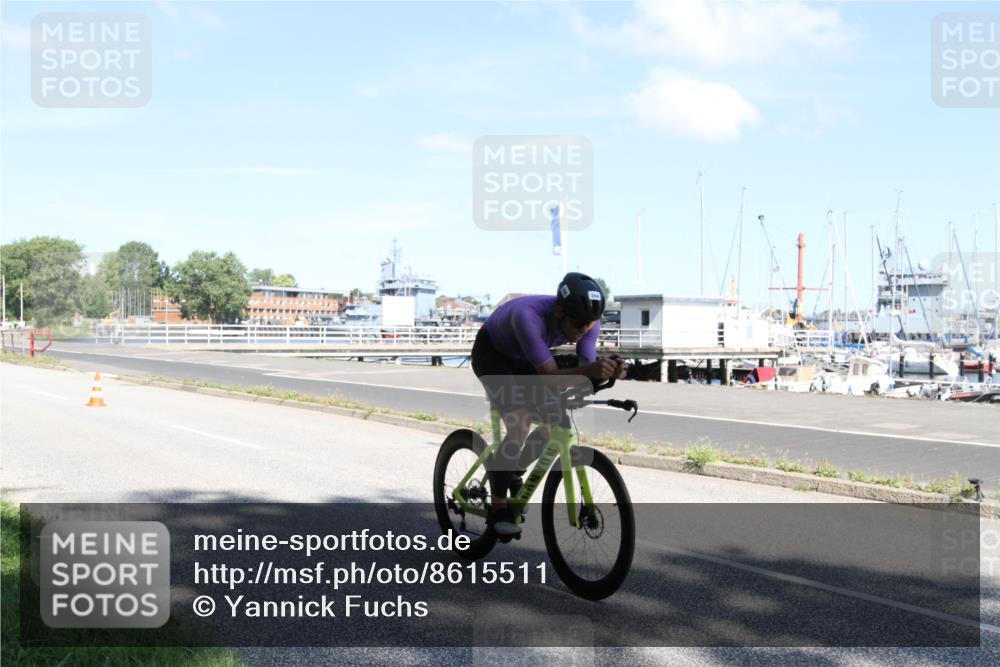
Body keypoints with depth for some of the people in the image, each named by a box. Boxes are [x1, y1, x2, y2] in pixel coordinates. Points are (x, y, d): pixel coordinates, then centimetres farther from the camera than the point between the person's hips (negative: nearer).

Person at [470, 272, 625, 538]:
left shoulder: (588, 320, -24)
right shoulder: (528, 315, -42)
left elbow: (586, 367, -27)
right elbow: (549, 376, -44)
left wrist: (608, 371, -49)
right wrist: (589, 370, -61)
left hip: (523, 358, 6)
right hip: (491, 353, -6)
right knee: (520, 428, -23)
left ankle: (514, 472, 20)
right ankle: (498, 508, -10)